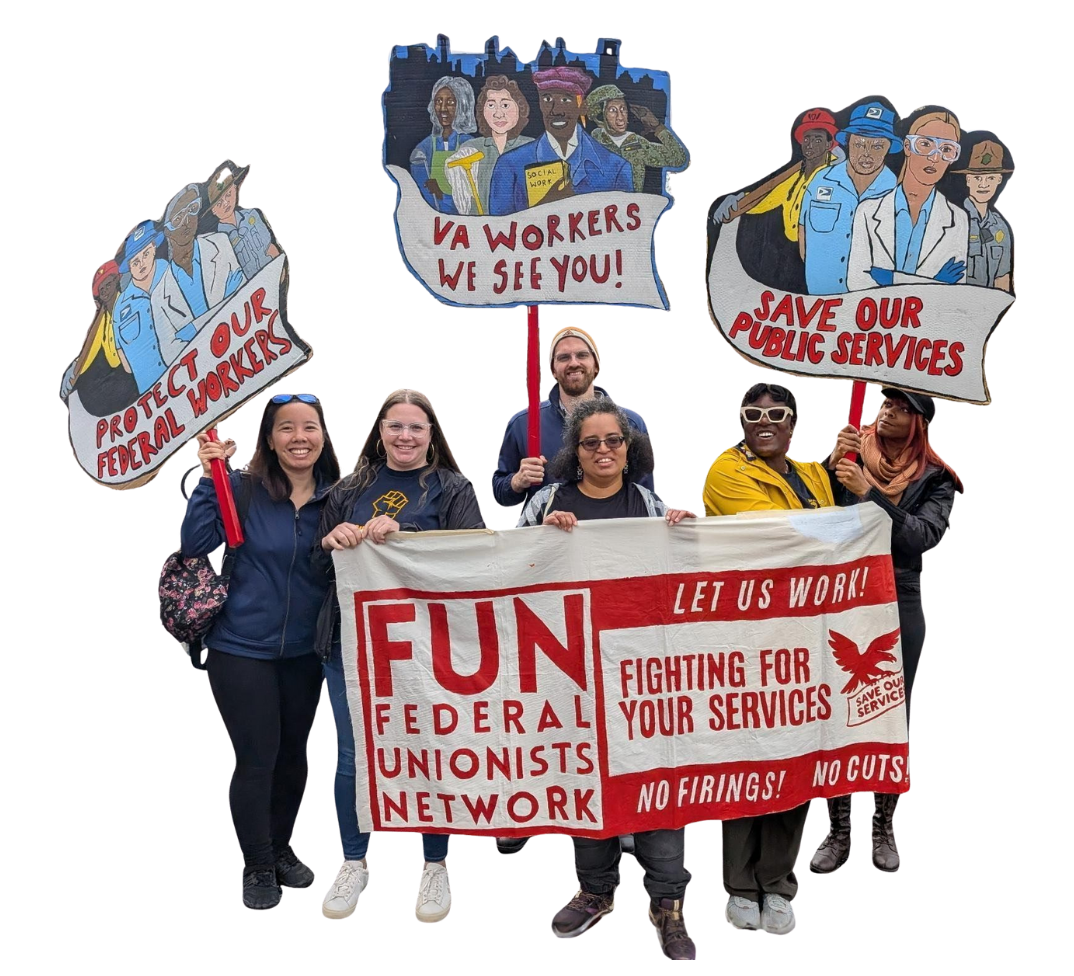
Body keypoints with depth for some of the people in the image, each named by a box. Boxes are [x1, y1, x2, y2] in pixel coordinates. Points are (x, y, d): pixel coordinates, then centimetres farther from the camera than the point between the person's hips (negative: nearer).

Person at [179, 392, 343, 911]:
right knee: (257, 759, 1)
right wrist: (209, 477, -23)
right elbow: (196, 545, -18)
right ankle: (257, 867, 21)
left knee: (292, 755, 16)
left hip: (303, 651, 4)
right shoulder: (243, 490, -10)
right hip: (242, 648, -4)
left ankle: (281, 849, 38)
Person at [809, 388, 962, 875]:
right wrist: (831, 464, -17)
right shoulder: (851, 456, 5)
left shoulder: (933, 479, 3)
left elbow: (924, 536, -14)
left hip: (899, 606, 0)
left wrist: (868, 493, -21)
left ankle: (883, 829, 22)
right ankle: (838, 830, 13)